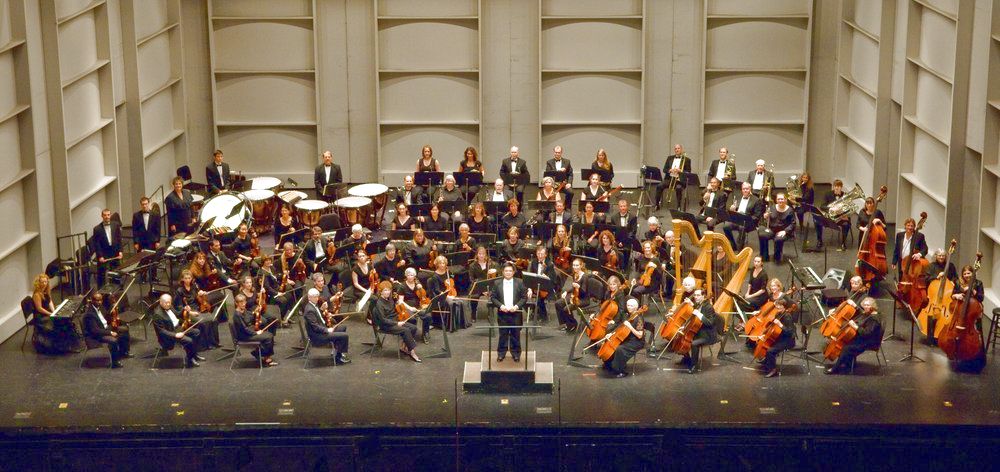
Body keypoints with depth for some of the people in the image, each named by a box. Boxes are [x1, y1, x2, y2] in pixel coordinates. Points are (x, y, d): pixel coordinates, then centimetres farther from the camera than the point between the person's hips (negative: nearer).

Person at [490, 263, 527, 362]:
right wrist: (500, 306, -13)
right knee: (503, 334, 6)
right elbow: (493, 297, 3)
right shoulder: (497, 283, 4)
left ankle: (515, 353, 16)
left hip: (515, 313, 0)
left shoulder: (519, 283, 2)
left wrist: (517, 306, -13)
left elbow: (524, 297, 1)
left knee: (515, 334, 6)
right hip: (502, 313, 0)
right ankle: (501, 353, 15)